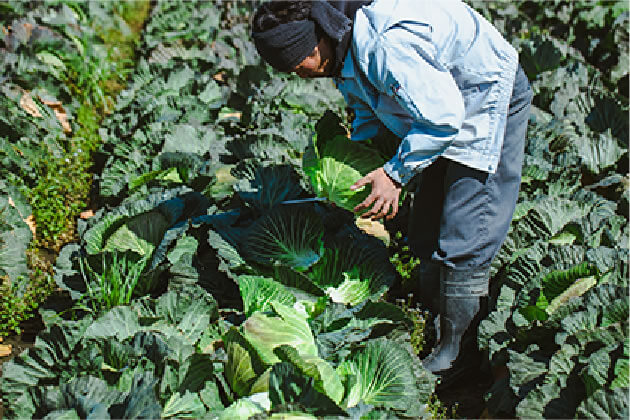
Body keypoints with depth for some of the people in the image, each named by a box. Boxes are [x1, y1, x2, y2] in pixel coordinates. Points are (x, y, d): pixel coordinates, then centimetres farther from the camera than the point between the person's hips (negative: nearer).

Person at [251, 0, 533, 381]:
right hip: (442, 105, 9)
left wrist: (395, 173, -22)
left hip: (490, 102, -9)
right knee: (425, 233, 12)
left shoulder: (385, 46, -35)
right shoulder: (344, 50, -4)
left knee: (462, 240, -9)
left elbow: (444, 118, -30)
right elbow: (370, 109, 13)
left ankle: (456, 352, 4)